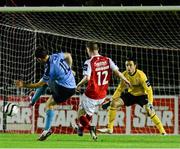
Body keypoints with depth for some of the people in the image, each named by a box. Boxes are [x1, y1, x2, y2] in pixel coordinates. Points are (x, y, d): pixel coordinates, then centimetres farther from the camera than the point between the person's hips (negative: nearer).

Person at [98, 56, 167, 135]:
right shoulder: (124, 75, -12)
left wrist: (150, 104, -35)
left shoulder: (141, 75, -27)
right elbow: (120, 89, 2)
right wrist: (111, 100, -3)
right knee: (114, 103, -11)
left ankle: (163, 132, -18)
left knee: (149, 110, -27)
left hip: (141, 95, -5)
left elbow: (149, 89, -25)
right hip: (131, 94, 5)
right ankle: (109, 128, -1)